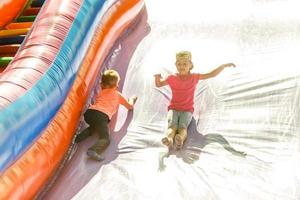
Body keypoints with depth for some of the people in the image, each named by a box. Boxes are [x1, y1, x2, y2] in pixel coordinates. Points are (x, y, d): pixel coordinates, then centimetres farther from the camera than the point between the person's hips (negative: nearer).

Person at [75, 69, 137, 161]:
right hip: (102, 115, -6)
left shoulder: (101, 93, 32)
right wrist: (132, 99, 53)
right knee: (105, 139, -13)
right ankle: (93, 150, -43)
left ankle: (80, 136, 12)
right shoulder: (117, 94, 23)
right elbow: (130, 106, 33)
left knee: (95, 126, 37)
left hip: (89, 112, 6)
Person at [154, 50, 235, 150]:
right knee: (172, 125, -30)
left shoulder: (194, 77, 4)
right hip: (173, 109, 1)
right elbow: (158, 84, 15)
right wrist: (157, 77, -8)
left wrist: (224, 65, -3)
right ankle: (169, 138, -61)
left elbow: (212, 74, 6)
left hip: (187, 110, -1)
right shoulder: (172, 78, 5)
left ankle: (180, 139, -62)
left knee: (183, 126, -31)